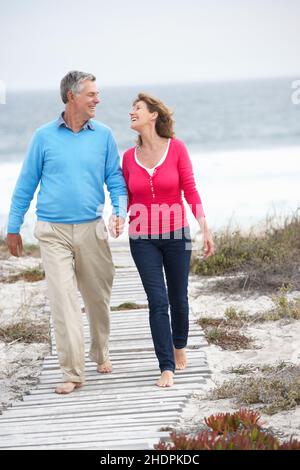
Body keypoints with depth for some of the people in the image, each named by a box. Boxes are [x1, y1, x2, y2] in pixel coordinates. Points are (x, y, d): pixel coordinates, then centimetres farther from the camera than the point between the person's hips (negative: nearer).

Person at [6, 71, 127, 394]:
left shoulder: (103, 136, 4)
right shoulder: (44, 136, 1)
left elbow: (115, 180, 7)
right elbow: (26, 184, 7)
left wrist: (120, 212, -11)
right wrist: (13, 228, 8)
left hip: (91, 230, 2)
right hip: (53, 231, -2)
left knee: (98, 297, 12)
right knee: (63, 301, -9)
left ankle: (101, 353, 36)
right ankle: (72, 372, -6)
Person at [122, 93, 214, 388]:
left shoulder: (176, 148, -7)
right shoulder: (129, 157, -1)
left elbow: (190, 191, -5)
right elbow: (127, 200, 7)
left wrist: (205, 229, -8)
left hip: (176, 235, 0)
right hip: (143, 239, 1)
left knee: (178, 298, 13)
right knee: (157, 302, -9)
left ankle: (179, 346, 41)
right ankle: (167, 368, -5)